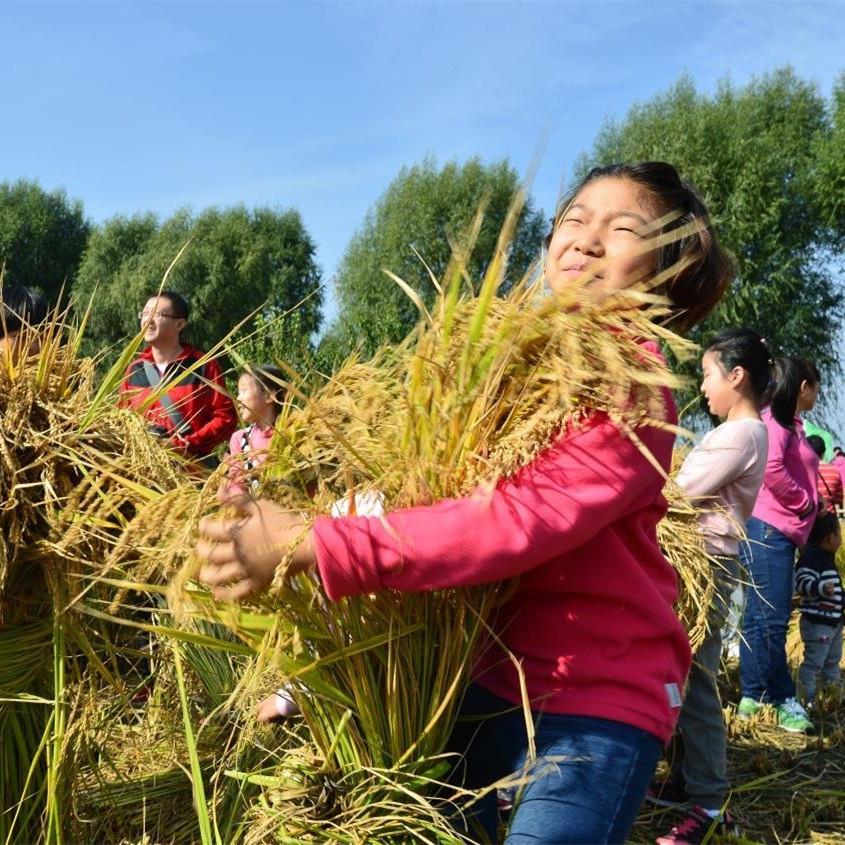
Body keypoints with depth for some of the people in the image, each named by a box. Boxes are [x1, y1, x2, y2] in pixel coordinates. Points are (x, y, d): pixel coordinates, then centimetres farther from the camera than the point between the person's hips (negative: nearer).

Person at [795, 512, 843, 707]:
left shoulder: (826, 558, 13)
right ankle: (807, 699, 0)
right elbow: (802, 583, -28)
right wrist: (821, 587, -42)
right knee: (813, 663, -6)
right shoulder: (811, 557, -18)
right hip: (817, 622, -11)